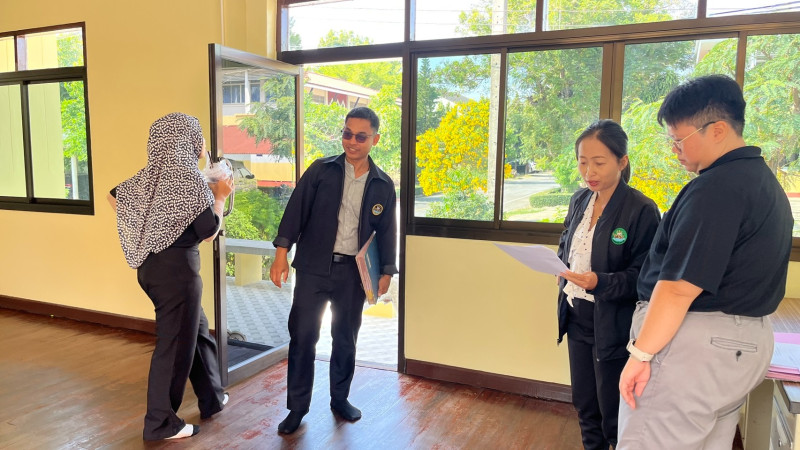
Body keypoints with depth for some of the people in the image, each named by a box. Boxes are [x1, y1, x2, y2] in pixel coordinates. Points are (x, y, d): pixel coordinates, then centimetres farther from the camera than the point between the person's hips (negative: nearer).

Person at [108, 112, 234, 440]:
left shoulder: (149, 176, 6)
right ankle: (160, 424, 17)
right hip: (177, 268, -8)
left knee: (197, 329, 21)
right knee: (174, 343, 4)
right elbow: (209, 231, -13)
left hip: (150, 265, 9)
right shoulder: (189, 178, -17)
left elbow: (114, 197, 21)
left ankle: (212, 399, 34)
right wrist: (220, 196, 0)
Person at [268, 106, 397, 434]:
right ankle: (297, 406, 16)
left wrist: (386, 271, 5)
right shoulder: (321, 170, -1)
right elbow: (296, 209, -4)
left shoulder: (383, 185, 4)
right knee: (302, 336, 0)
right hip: (314, 267, -1)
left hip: (353, 272, 2)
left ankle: (340, 398, 32)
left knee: (346, 338, 13)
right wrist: (281, 252, -11)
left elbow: (387, 231, 10)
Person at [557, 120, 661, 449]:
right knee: (583, 403, 19)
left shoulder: (641, 210, -16)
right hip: (576, 315, 6)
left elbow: (643, 276, -16)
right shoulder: (580, 200, 3)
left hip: (612, 324, -6)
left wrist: (600, 283, -31)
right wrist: (563, 270, 0)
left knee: (613, 413, 8)